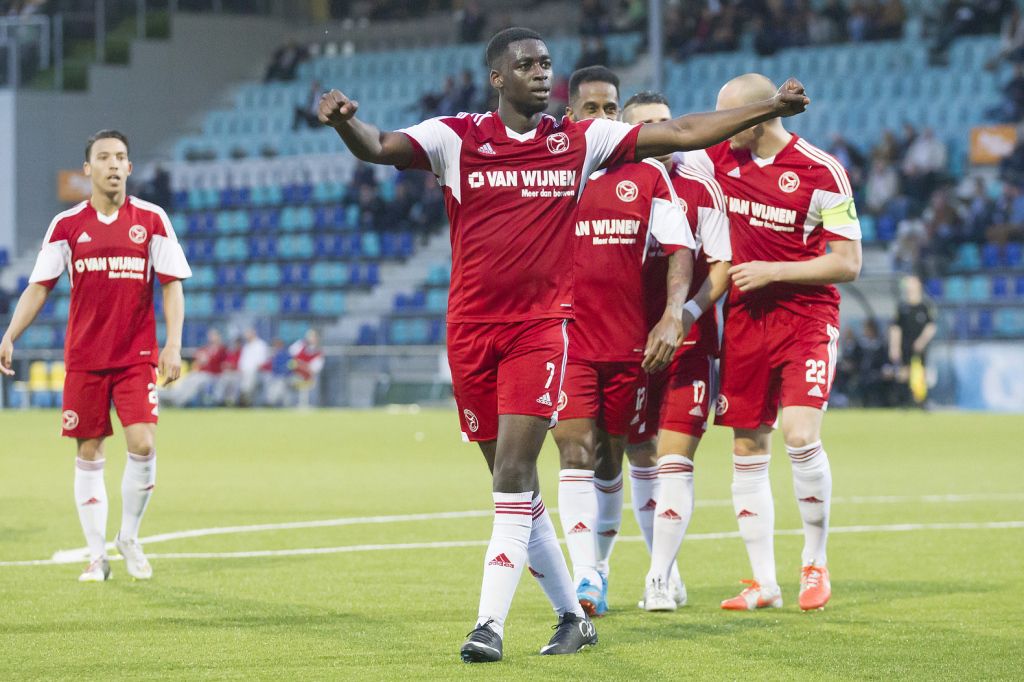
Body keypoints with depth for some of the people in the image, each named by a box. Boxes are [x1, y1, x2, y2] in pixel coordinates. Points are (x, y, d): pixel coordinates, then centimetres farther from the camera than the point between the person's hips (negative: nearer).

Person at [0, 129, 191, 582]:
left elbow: (172, 285, 3)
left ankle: (130, 539, 8)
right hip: (83, 357, 1)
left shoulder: (151, 219, 2)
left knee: (142, 444, -14)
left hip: (137, 357, -1)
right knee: (89, 454, 2)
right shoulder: (67, 224, 3)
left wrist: (173, 345, -7)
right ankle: (96, 556, 10)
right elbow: (39, 285, 5)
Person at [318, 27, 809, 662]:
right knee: (514, 485, 8)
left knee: (513, 476, -13)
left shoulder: (579, 140, 5)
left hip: (541, 329, -1)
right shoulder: (455, 138, 1)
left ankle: (491, 624, -12)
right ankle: (573, 616, 21)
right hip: (472, 329, 1)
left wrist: (770, 108, 5)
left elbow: (680, 133, 8)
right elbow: (378, 147, -13)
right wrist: (345, 120, -36)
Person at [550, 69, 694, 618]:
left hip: (630, 341, 2)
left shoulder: (647, 177, 6)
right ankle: (584, 577, -20)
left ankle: (599, 570, 24)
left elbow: (679, 249, 2)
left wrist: (672, 316, -11)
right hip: (566, 339, -2)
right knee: (576, 453, -14)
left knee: (610, 460, 11)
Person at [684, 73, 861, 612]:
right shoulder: (718, 158, 4)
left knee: (801, 437, -18)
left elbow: (847, 264, -8)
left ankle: (815, 562, 2)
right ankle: (763, 583, 11)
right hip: (743, 320, 5)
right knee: (747, 452, 3)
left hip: (806, 319, -5)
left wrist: (771, 271, -14)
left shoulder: (821, 173, -10)